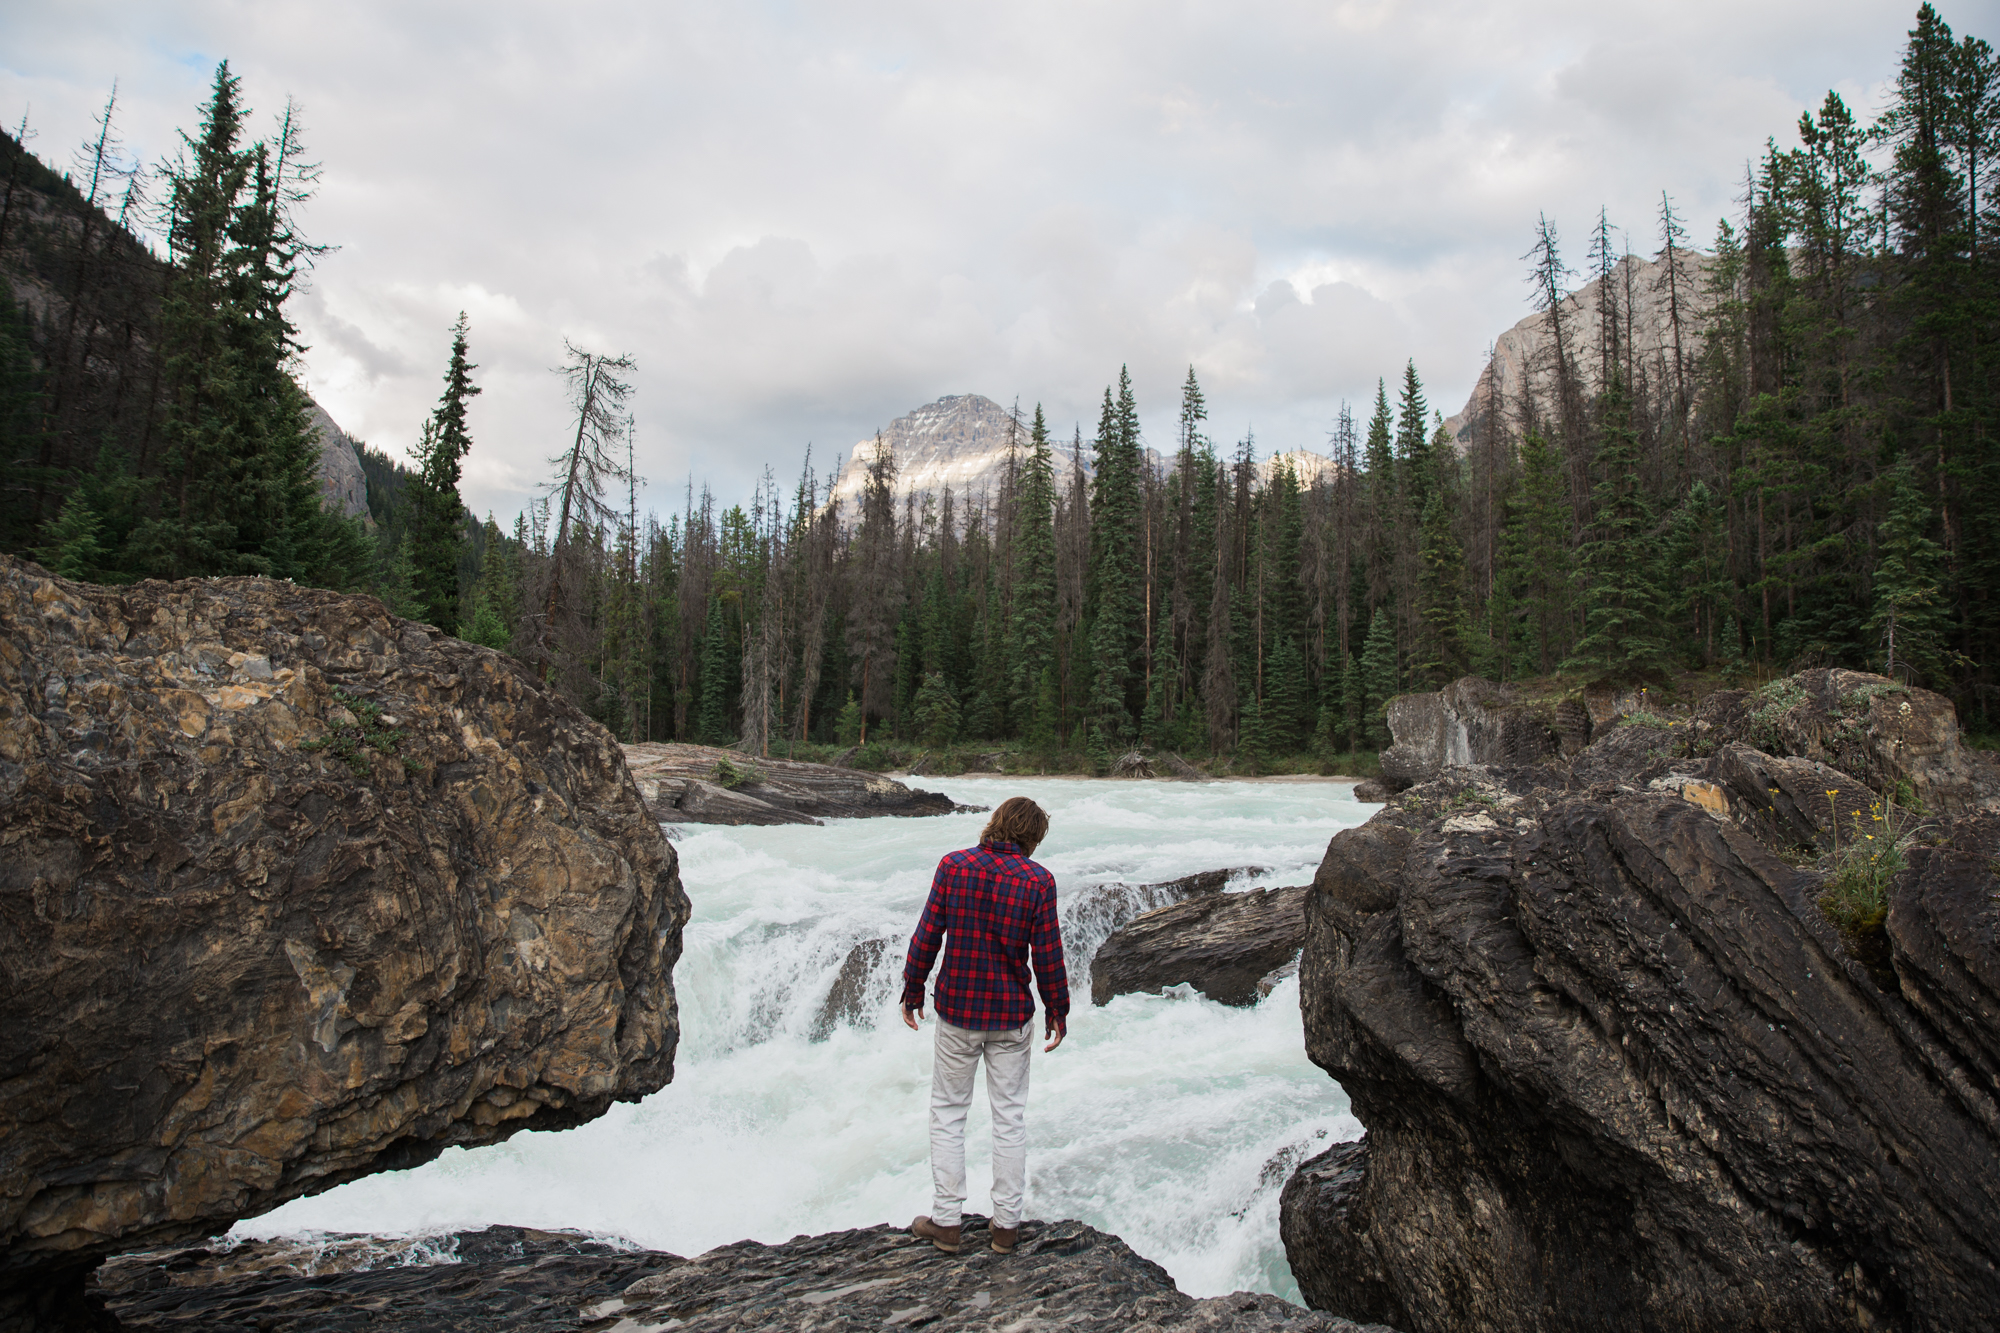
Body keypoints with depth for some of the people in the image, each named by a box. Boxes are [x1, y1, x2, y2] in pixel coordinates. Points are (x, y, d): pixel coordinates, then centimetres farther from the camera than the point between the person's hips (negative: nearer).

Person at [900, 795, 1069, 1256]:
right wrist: (1057, 1011, 6)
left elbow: (927, 935, -5)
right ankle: (1006, 1225, 20)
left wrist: (913, 991, 7)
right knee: (1010, 1117, 12)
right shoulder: (1038, 881, -9)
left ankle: (945, 1221, 17)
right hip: (1012, 1014, 0)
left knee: (948, 1113, 14)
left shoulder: (953, 866, -8)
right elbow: (1048, 956, -7)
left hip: (957, 1009, 0)